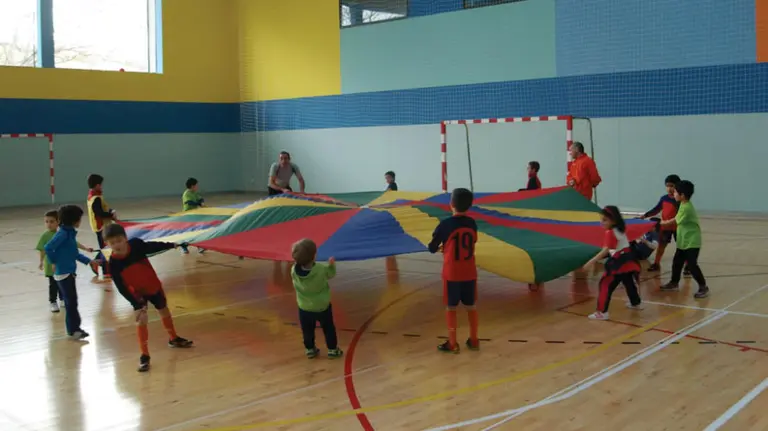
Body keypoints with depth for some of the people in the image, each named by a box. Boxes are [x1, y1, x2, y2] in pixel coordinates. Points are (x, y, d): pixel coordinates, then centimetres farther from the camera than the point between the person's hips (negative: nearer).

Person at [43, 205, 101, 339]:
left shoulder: (70, 232, 10)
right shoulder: (63, 233, -18)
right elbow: (48, 248, -24)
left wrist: (89, 261, 18)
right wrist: (54, 263, -13)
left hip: (69, 272, 9)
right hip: (63, 273, -9)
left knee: (71, 301, 15)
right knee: (71, 302, -4)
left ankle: (73, 328, 25)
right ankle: (73, 329, 4)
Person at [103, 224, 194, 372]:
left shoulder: (136, 244, -26)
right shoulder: (113, 263, -28)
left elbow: (152, 247, -3)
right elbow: (121, 288, -22)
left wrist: (171, 245, 6)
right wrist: (136, 304, -25)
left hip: (154, 286, 3)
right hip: (137, 293, -3)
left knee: (164, 311, 22)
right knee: (141, 321, -14)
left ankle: (174, 338, 46)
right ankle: (144, 355, 0)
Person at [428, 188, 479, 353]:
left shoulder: (445, 224, -13)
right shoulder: (472, 223, 0)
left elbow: (432, 248, -4)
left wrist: (442, 247, 19)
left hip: (451, 273, -4)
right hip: (470, 273, 4)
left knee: (451, 307, 6)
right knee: (471, 306, 14)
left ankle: (452, 343, 9)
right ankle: (473, 340, 23)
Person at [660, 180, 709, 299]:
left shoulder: (686, 208, -23)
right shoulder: (684, 205, 7)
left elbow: (675, 221, -15)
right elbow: (677, 220, 12)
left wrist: (663, 223, -3)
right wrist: (665, 222, 3)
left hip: (692, 242, -10)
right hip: (683, 241, 10)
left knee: (692, 265, -10)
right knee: (677, 262, 16)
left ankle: (703, 287, 0)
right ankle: (674, 283, 31)